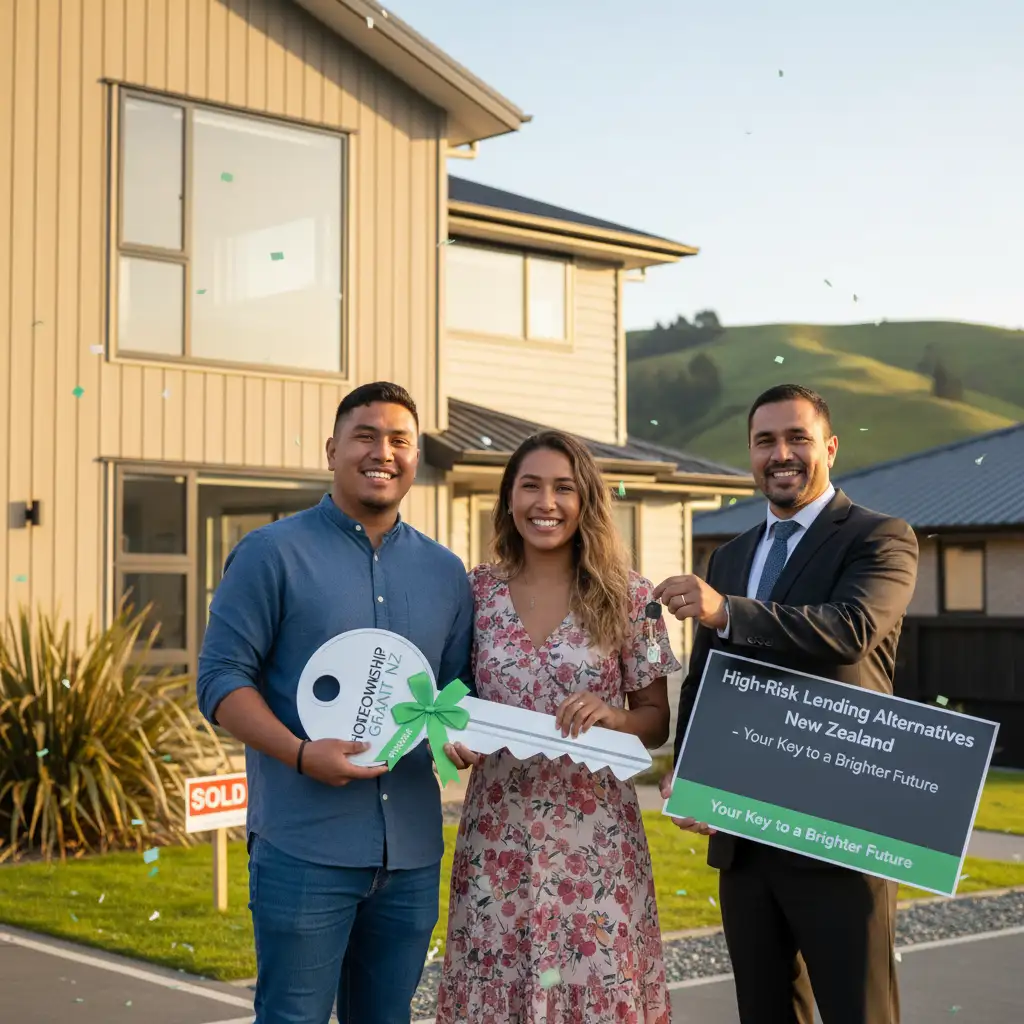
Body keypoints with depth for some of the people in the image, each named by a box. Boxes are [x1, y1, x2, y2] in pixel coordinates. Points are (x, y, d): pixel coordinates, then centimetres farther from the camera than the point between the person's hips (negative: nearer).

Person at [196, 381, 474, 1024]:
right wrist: (302, 753, -20)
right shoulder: (273, 553, -2)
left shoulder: (445, 572, 13)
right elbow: (222, 679, -6)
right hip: (305, 846, -5)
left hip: (412, 851, 5)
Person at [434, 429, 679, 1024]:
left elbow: (658, 722, 3)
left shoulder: (628, 597, -1)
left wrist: (611, 716, -16)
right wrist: (453, 736, -10)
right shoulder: (477, 592, 3)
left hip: (596, 834, -1)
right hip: (498, 831, 2)